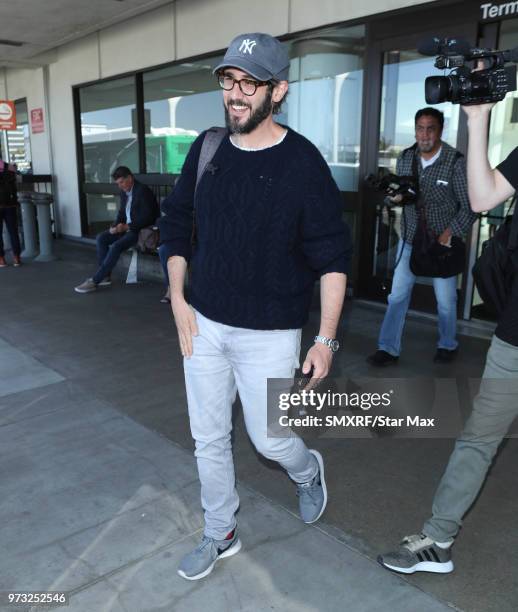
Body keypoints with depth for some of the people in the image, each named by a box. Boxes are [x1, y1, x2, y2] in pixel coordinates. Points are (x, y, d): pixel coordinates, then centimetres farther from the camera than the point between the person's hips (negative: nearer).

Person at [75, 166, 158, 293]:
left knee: (116, 246, -28)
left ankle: (95, 281, -21)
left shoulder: (143, 191, -16)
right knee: (101, 238, -6)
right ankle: (105, 276, -3)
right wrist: (115, 226, -2)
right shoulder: (124, 192, 9)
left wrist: (127, 226, -23)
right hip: (127, 227, 9)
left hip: (141, 230, -9)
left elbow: (147, 217, -21)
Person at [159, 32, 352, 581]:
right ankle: (220, 535, 37)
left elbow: (331, 258, -11)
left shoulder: (303, 164, -14)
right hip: (203, 326, 5)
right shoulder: (206, 149, 0)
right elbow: (176, 222, 10)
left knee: (269, 440, 7)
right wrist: (178, 299, 2)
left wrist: (326, 339, -14)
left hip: (268, 334, -4)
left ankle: (308, 471, 44)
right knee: (209, 438, 14)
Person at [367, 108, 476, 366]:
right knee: (397, 296, 1)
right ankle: (389, 349, 11)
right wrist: (396, 197, -13)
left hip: (442, 243, -3)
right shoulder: (405, 157, -1)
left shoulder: (455, 161, -14)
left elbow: (470, 207, -11)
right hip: (409, 240, 3)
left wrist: (448, 234, -21)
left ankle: (448, 345, 33)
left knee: (445, 300, 11)